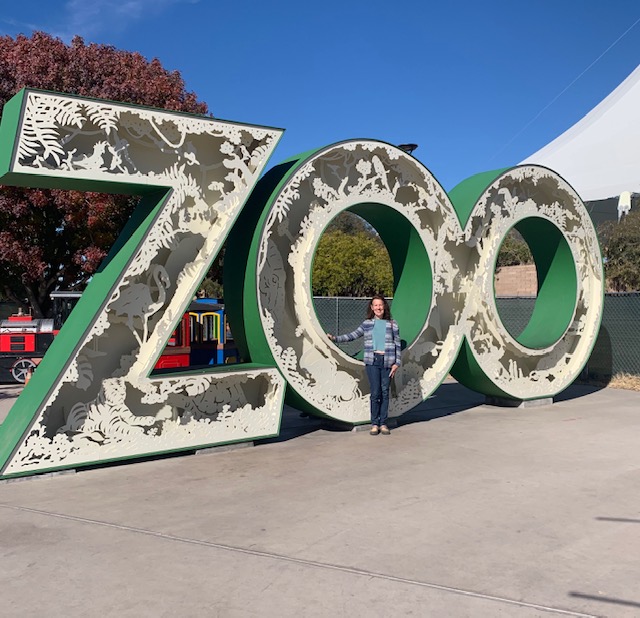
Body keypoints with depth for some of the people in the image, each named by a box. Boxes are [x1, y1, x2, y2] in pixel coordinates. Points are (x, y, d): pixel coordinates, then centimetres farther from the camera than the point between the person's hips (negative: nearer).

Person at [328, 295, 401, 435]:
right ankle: (374, 424, 5)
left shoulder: (392, 324, 7)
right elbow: (352, 335, 6)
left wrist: (396, 363, 0)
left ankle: (383, 423, 12)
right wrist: (335, 338, -5)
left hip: (387, 362, 0)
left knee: (385, 392, 3)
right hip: (372, 361, 0)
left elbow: (397, 344, 7)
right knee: (375, 393, -4)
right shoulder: (367, 324, 9)